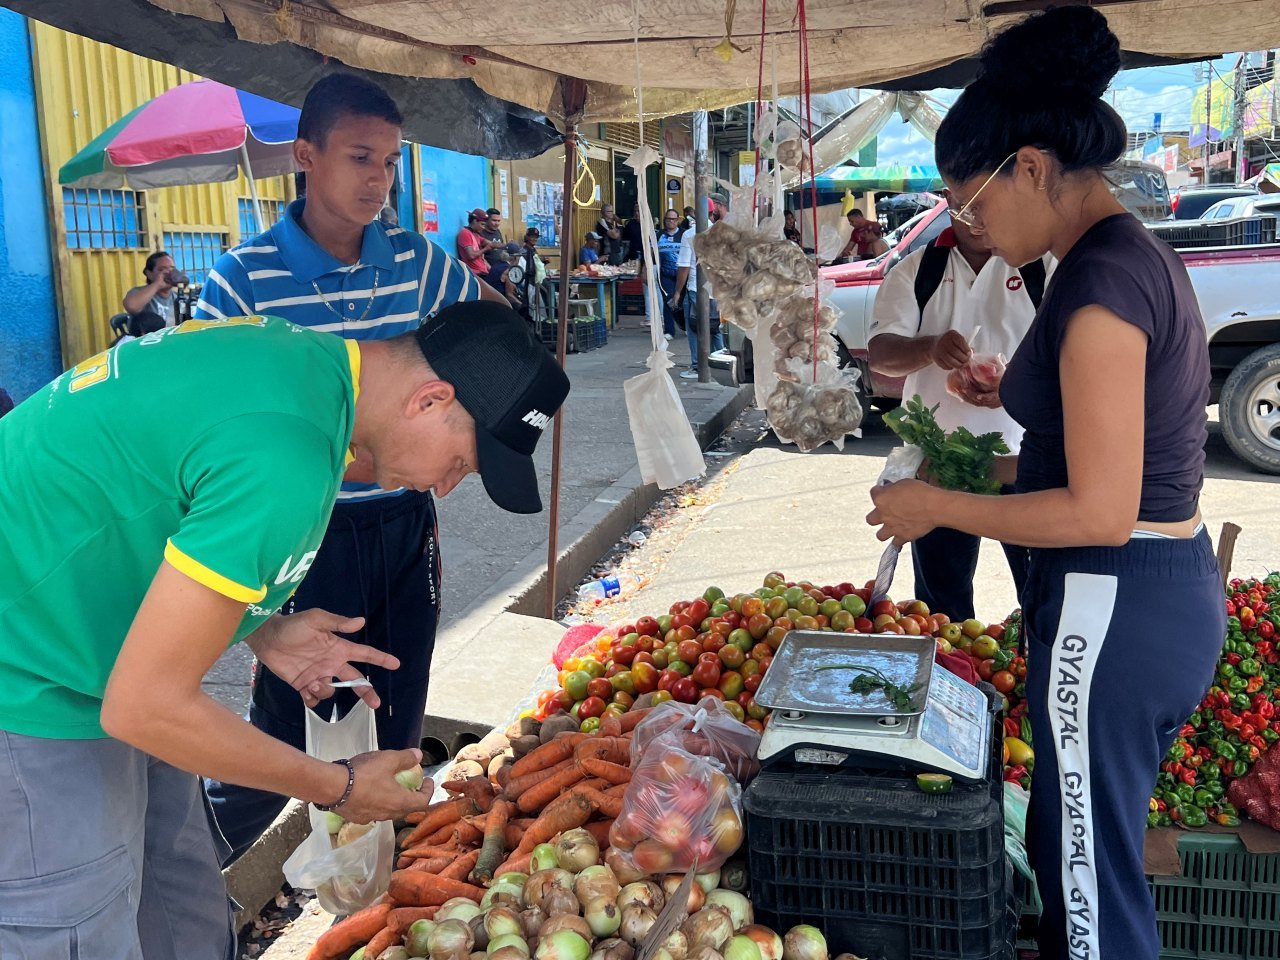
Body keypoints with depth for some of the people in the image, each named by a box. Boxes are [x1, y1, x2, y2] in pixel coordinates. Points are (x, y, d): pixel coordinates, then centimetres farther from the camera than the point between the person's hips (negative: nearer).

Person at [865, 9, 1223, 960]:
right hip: (1173, 587, 10)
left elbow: (1100, 513, -23)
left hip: (1112, 609, -10)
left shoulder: (1098, 281, -21)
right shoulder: (1141, 252, 9)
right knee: (1073, 838, 24)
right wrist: (1006, 468, 16)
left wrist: (940, 508, -14)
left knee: (1091, 872, 6)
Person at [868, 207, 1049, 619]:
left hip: (1023, 459, -2)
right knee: (940, 597, 13)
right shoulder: (915, 271, 4)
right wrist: (930, 348, -28)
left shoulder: (1041, 266, -1)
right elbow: (879, 353, -6)